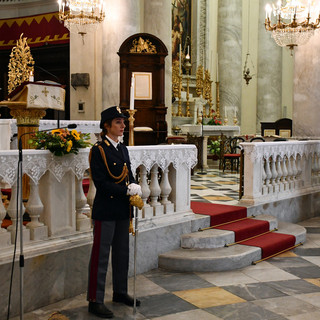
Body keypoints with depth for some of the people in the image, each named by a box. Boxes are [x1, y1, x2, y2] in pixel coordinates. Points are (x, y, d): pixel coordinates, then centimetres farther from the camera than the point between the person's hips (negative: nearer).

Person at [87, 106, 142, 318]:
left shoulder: (123, 149, 12)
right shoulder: (98, 150, -11)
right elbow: (101, 183, -18)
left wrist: (134, 186, -5)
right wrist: (127, 190, -20)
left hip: (123, 210, 8)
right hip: (105, 210, -8)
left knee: (122, 253, 16)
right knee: (101, 255, -2)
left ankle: (120, 292, 30)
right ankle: (95, 300, 5)